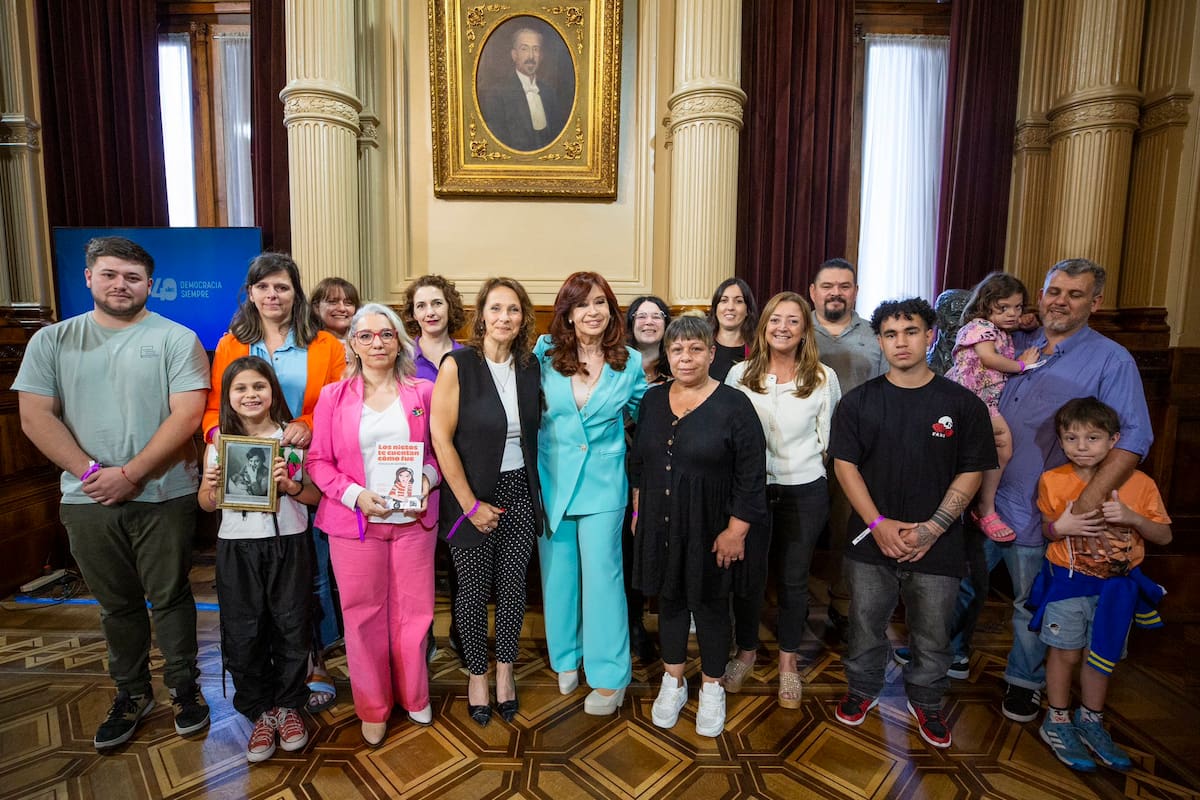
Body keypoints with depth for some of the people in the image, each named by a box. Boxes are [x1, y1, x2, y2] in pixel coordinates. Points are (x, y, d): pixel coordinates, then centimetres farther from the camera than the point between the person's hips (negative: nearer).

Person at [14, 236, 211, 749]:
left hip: (163, 497, -3)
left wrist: (130, 474, -15)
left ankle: (184, 686, 26)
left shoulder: (176, 339, -4)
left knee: (170, 597, 8)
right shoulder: (52, 341, 6)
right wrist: (91, 471, -11)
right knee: (116, 604, 16)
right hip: (88, 499, 3)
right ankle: (131, 693, 33)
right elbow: (35, 417, 0)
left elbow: (187, 415, -12)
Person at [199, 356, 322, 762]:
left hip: (288, 544, -1)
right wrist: (212, 486, -10)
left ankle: (288, 705, 30)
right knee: (243, 633, 8)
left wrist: (290, 485, -20)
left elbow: (317, 494, -1)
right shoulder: (218, 443, 4)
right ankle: (261, 712, 29)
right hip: (237, 547, 2)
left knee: (291, 626, 8)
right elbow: (207, 504, 11)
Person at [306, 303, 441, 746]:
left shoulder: (422, 392, 3)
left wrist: (428, 478, -11)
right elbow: (318, 460, 1)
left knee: (413, 610, 10)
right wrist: (355, 495, -13)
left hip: (413, 519, 1)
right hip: (355, 523, 0)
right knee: (363, 614, 9)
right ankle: (372, 707, 31)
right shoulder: (333, 396, 1)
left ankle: (414, 695, 34)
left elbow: (437, 450, 9)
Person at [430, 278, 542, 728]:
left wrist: (539, 491, 3)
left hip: (519, 493, 4)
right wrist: (471, 504, -12)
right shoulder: (458, 365, -11)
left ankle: (505, 671, 35)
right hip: (473, 495, -3)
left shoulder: (530, 367, 2)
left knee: (513, 586, 13)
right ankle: (477, 675, 34)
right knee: (474, 588, 10)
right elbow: (441, 439, -13)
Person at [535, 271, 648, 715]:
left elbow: (644, 413, 13)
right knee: (558, 573, 13)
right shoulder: (544, 353, -3)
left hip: (603, 484, -1)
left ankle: (609, 674, 21)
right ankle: (566, 656, 37)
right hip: (552, 481, 2)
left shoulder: (629, 362, -2)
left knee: (602, 575, 3)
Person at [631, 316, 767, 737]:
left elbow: (752, 475, -12)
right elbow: (638, 460, 11)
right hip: (660, 525, 4)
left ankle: (712, 689, 35)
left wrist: (736, 530, -14)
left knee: (711, 605, 12)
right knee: (670, 600, 16)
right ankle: (673, 682, 38)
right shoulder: (653, 399, 2)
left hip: (711, 530, -3)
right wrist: (638, 511, 10)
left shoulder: (733, 404, -12)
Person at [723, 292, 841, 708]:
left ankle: (788, 661, 34)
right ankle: (746, 650, 35)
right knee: (748, 574, 11)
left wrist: (797, 463, -4)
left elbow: (826, 438, 3)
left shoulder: (823, 378, -3)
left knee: (793, 578, 13)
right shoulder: (740, 374, -2)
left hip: (804, 492, 0)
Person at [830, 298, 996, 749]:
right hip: (871, 541, 1)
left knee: (932, 636, 15)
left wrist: (933, 528, -12)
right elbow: (844, 464, -3)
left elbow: (972, 472, -3)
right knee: (866, 627, 14)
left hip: (937, 546, 0)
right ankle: (862, 690, 38)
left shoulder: (962, 404, -2)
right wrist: (878, 523, -13)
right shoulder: (858, 402, -1)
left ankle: (926, 702, 40)